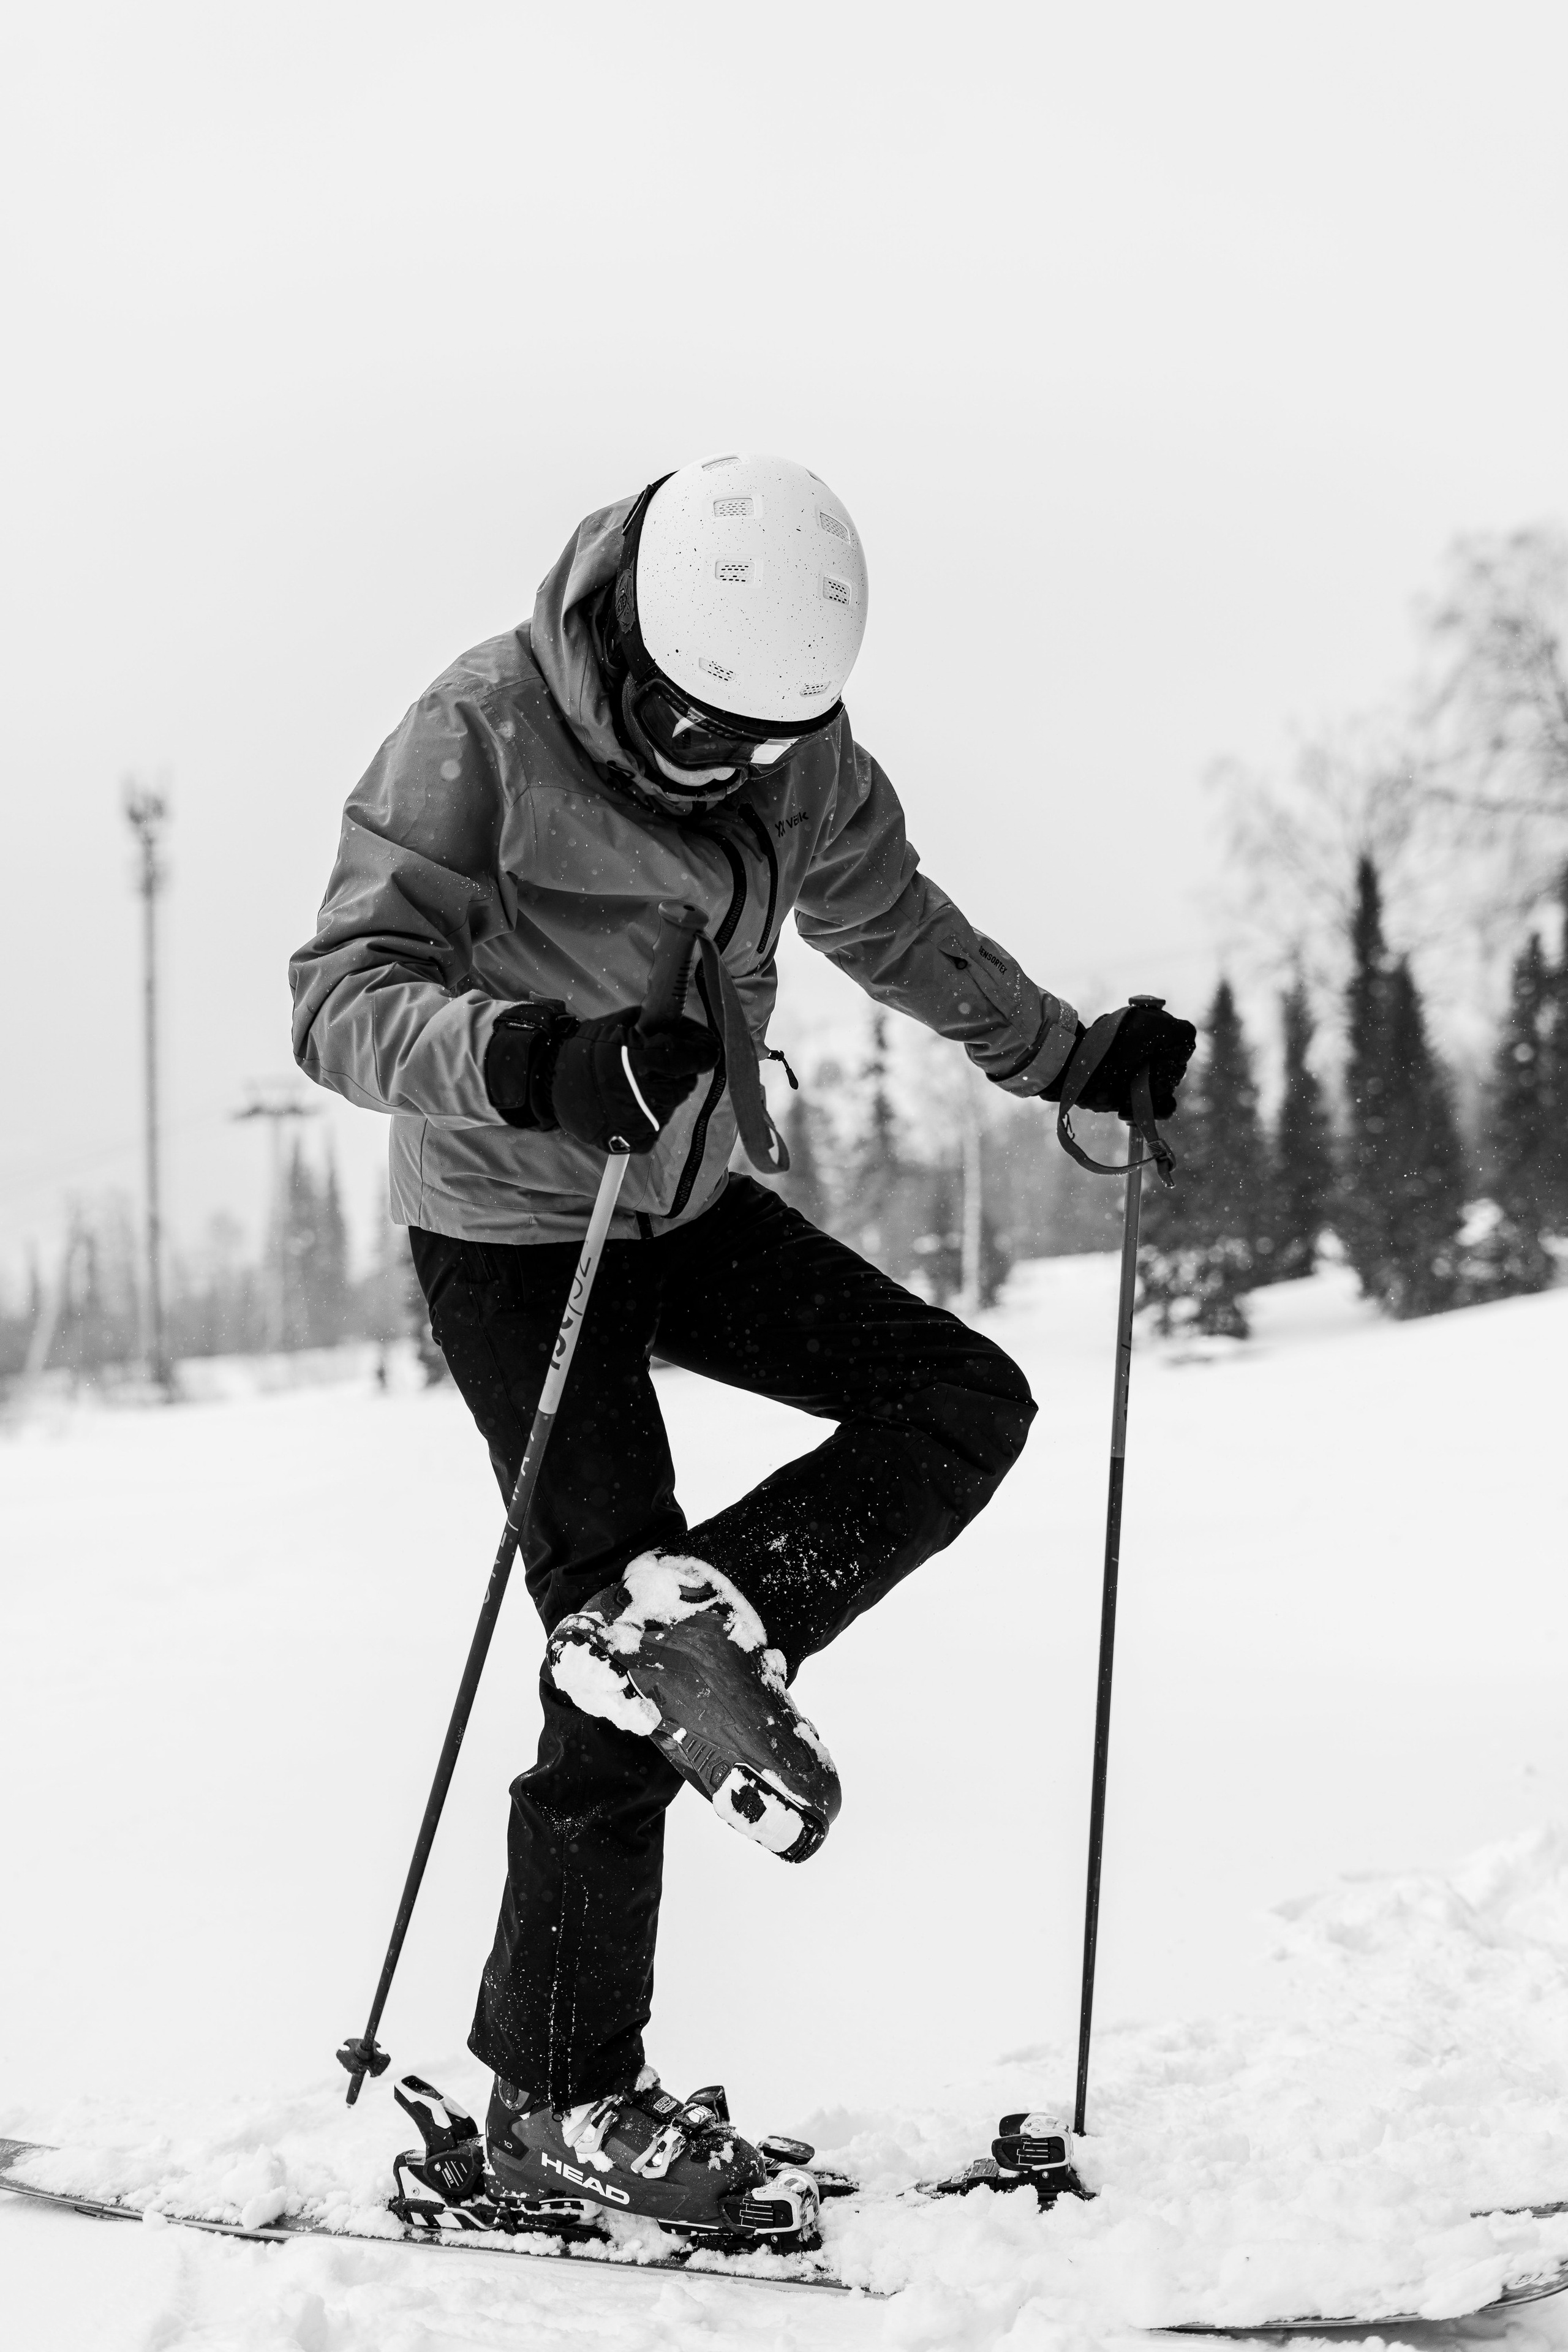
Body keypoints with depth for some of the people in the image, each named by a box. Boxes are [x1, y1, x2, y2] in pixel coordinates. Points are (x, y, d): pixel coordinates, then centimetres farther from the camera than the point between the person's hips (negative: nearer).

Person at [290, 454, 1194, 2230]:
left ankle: (689, 1621, -14)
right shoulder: (481, 736, -23)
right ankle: (552, 2096, 3)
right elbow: (343, 996, -29)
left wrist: (1066, 1054, 17)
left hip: (688, 1206, 7)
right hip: (513, 1229, -7)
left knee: (964, 1400, -5)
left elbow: (892, 926, 16)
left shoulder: (800, 756, -4)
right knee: (606, 1671, -7)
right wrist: (532, 1064, -47)